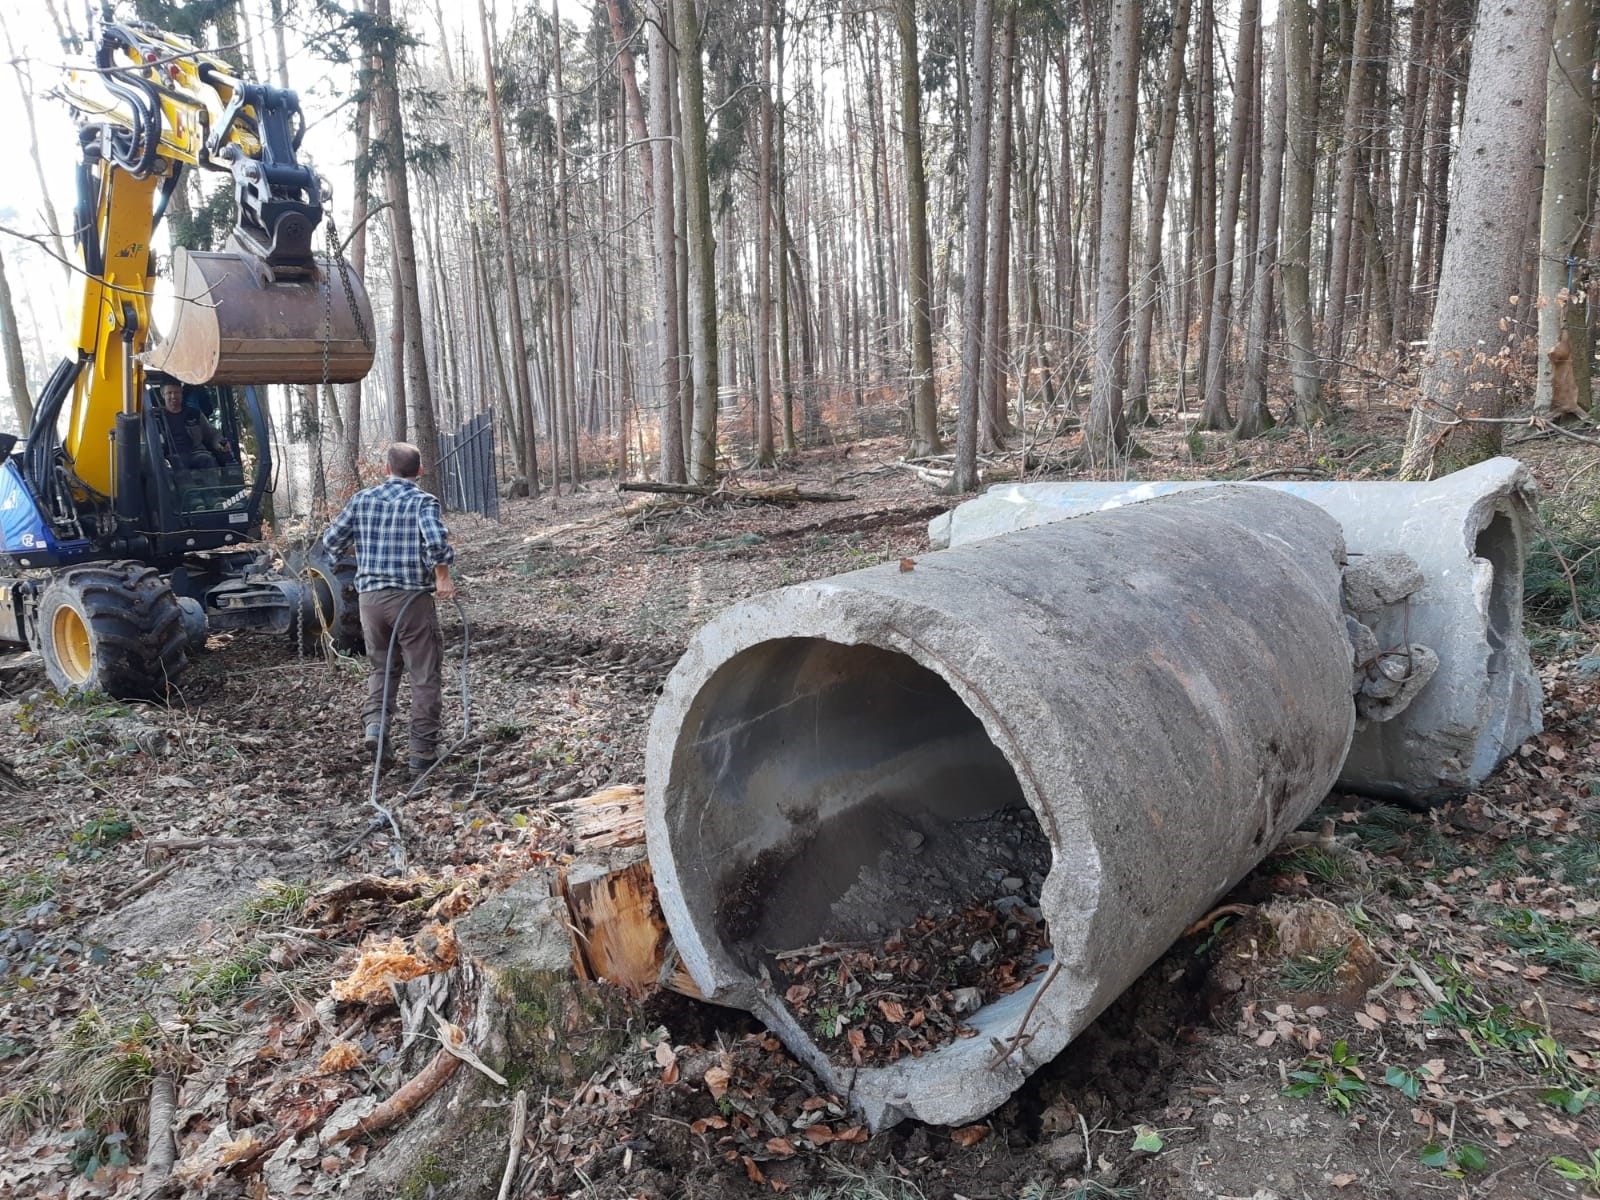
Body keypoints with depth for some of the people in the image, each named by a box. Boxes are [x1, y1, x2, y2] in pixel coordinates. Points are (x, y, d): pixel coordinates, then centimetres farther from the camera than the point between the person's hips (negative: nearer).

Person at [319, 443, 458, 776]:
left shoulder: (362, 499, 4)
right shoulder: (423, 501, -8)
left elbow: (331, 540, 10)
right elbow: (436, 541, -26)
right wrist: (443, 576, -12)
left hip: (370, 595, 4)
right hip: (412, 597, -4)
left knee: (380, 665, 23)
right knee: (424, 674, 7)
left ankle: (374, 721, 0)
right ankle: (423, 751, 8)